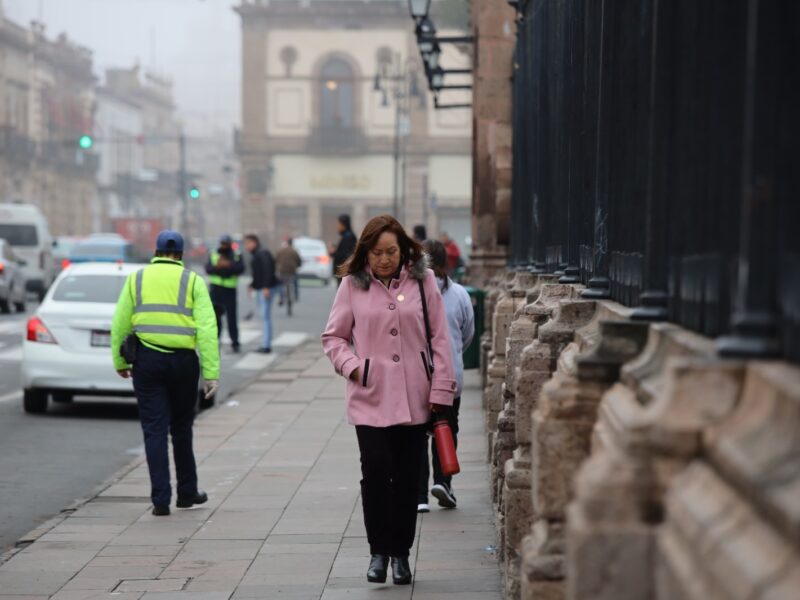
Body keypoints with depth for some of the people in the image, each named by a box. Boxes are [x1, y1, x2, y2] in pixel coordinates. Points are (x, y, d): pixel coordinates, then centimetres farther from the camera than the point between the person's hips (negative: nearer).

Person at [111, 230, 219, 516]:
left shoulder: (137, 279, 6)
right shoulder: (193, 281, 3)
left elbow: (120, 324, 4)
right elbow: (207, 328, -6)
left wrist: (119, 361, 15)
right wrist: (211, 373, -7)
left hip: (146, 360, 0)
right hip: (183, 361, 0)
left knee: (155, 430, 2)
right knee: (181, 428, 16)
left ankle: (161, 499, -3)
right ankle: (187, 492, 25)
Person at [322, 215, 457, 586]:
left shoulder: (422, 281, 3)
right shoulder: (352, 284, 3)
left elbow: (439, 339, 4)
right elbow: (333, 337, 11)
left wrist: (441, 390, -1)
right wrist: (350, 365, -7)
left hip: (413, 399, 1)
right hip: (370, 398, -1)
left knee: (407, 478, 6)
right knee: (376, 471, -12)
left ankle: (400, 553, 21)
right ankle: (379, 550, 5)